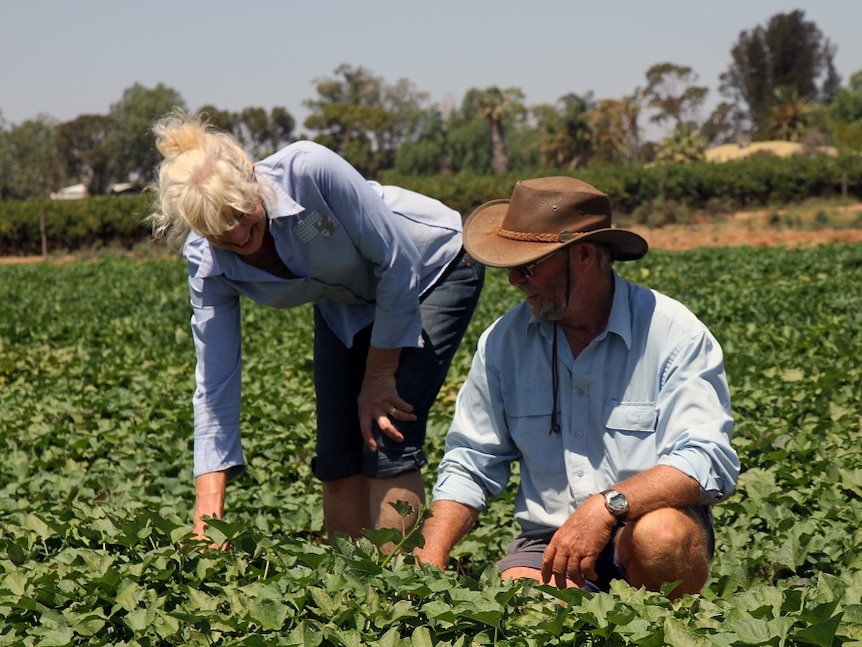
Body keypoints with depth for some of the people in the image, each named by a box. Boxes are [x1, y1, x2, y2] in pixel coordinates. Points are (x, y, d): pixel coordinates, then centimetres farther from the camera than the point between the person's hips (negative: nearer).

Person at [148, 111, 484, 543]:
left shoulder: (310, 171, -36)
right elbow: (215, 385, -18)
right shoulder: (207, 264, -21)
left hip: (432, 267, -5)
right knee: (337, 456, 0)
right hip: (347, 303, 5)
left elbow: (399, 261, -24)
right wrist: (208, 515, -24)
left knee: (387, 440, -16)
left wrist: (379, 378, -15)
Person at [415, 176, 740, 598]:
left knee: (661, 535, -36)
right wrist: (429, 561, -4)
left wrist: (607, 506, -33)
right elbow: (469, 466, 11)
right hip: (548, 539, 2)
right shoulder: (504, 341, 5)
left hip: (648, 523, -2)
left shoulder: (673, 334, -9)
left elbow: (707, 461, -19)